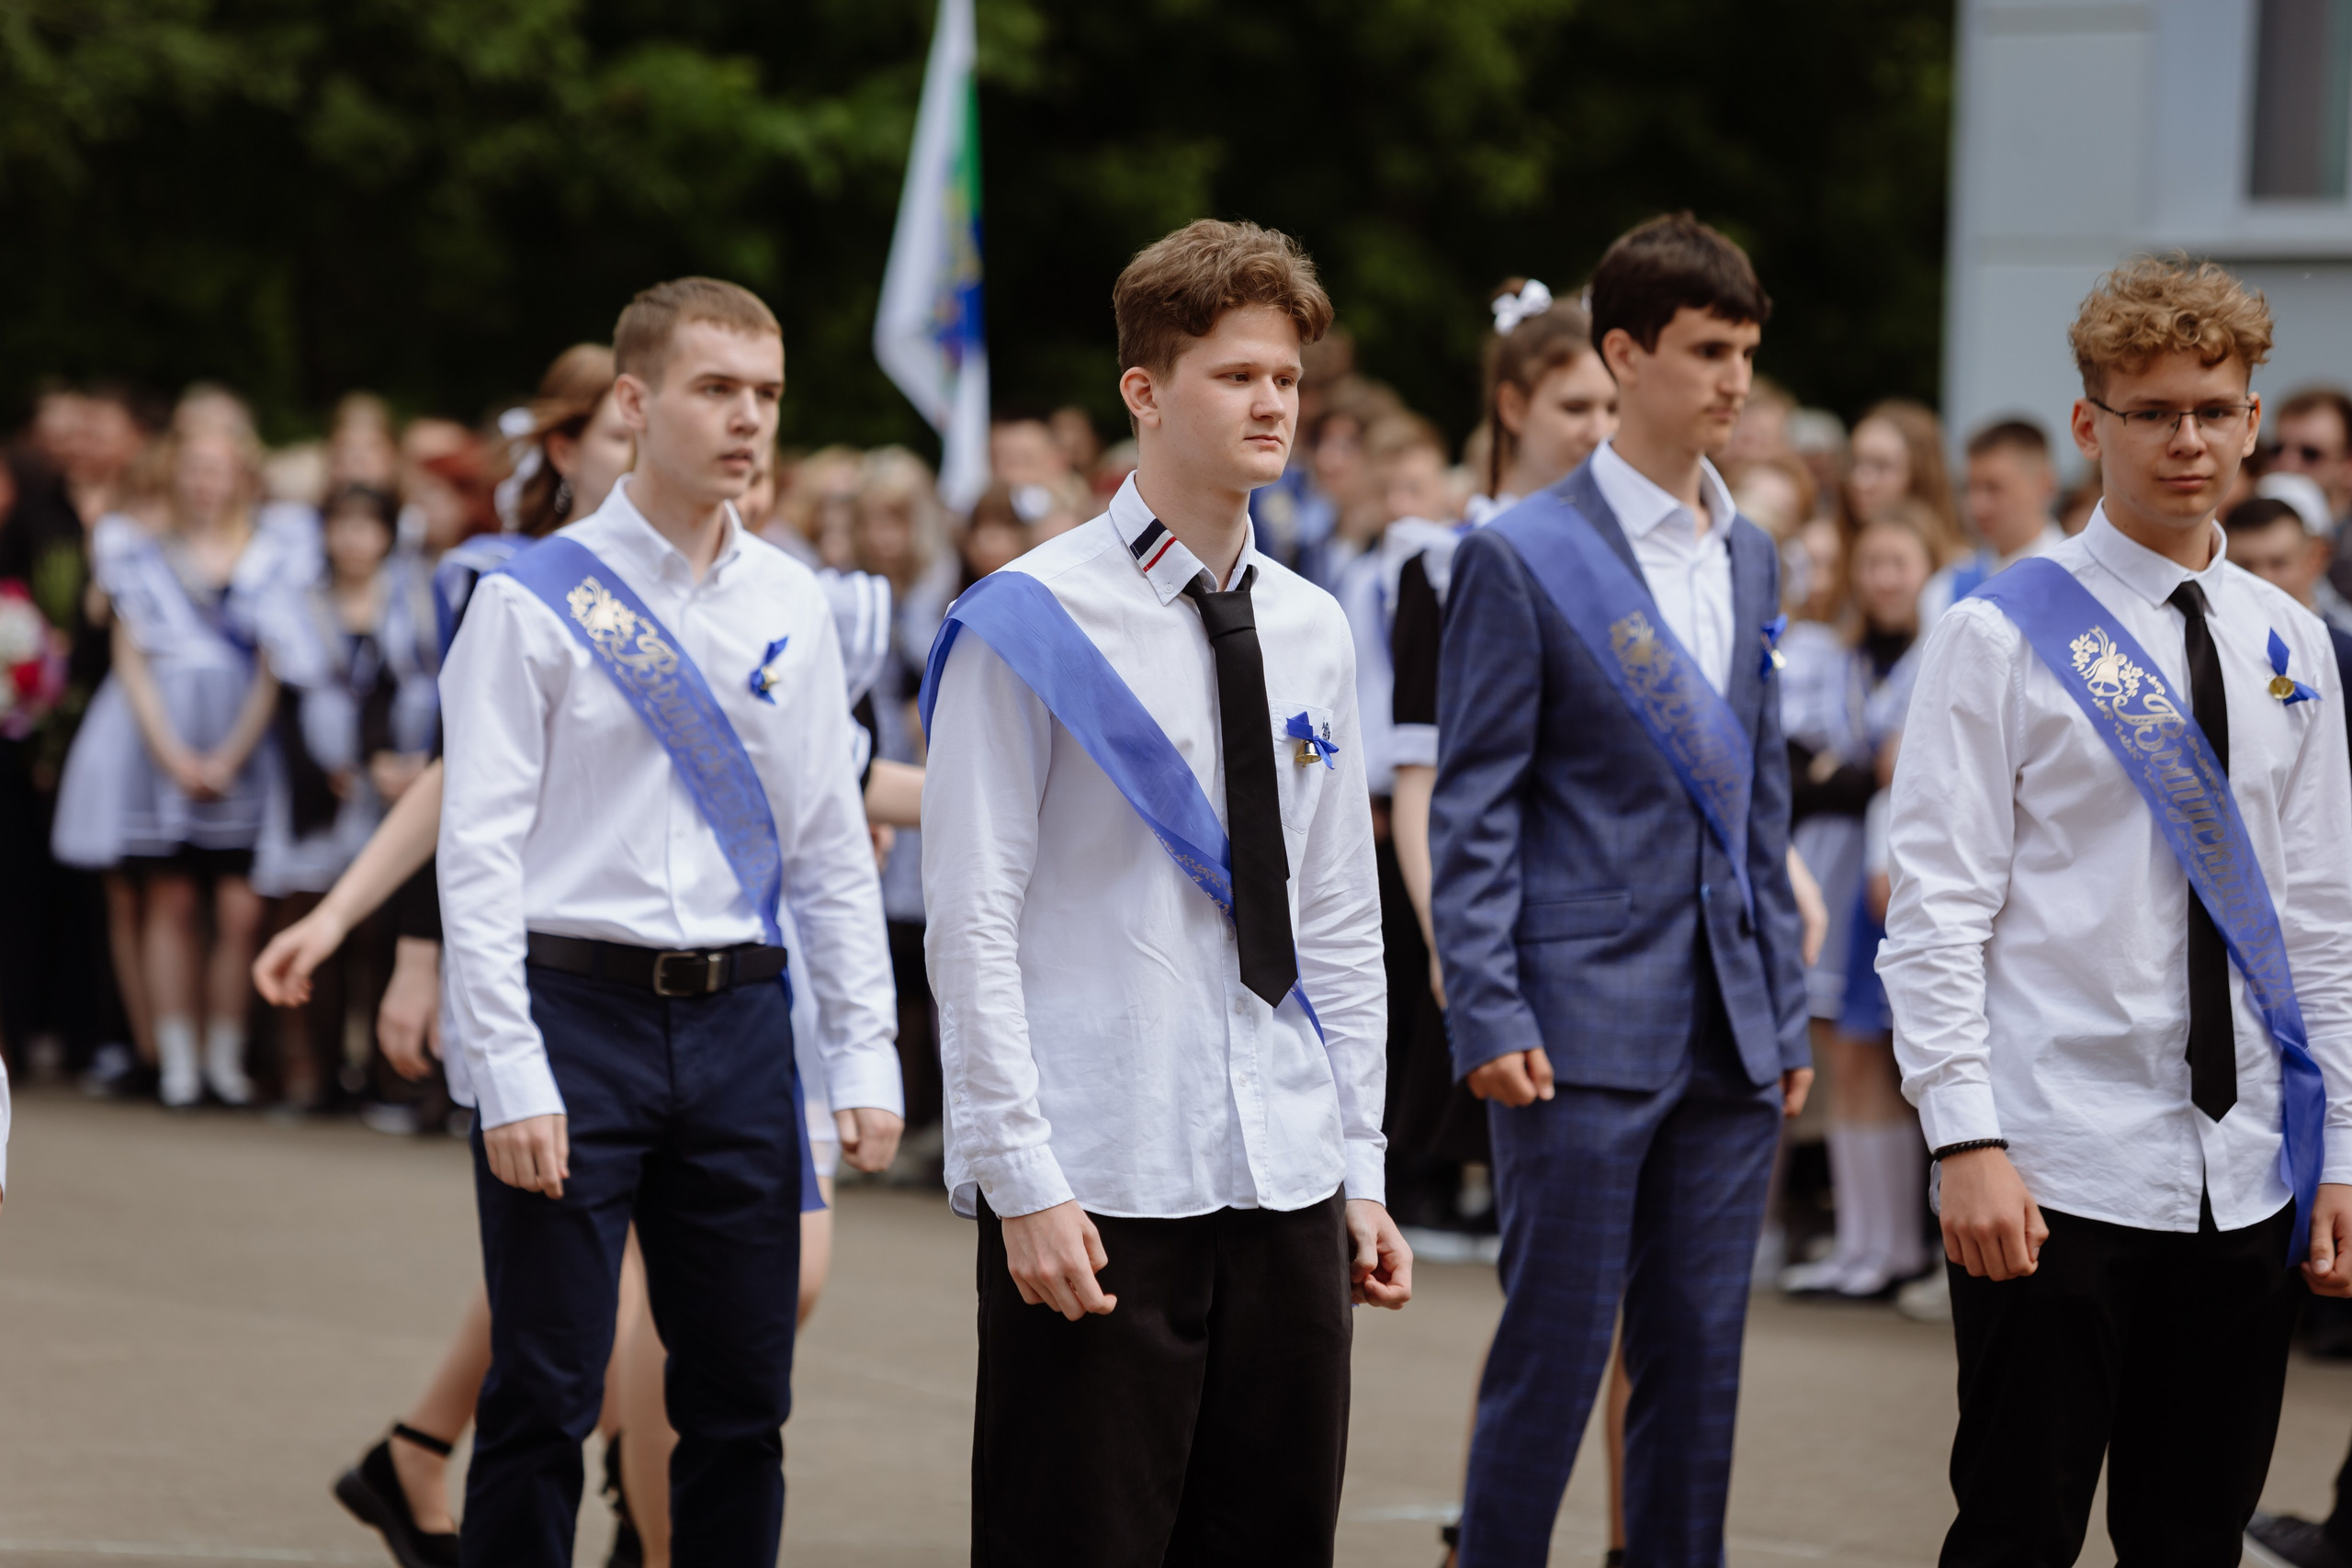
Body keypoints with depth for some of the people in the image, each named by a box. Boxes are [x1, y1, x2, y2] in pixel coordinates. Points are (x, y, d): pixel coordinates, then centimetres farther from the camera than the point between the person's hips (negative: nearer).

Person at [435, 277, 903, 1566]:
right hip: (577, 1009, -5)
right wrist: (511, 1079, -14)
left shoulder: (791, 608, 10)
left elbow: (833, 843, 14)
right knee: (544, 1399, -1)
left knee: (743, 1398, 8)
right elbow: (478, 852, -8)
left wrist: (865, 1053, 7)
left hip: (737, 1014, 5)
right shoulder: (538, 602, -5)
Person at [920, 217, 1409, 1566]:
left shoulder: (1313, 633, 12)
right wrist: (1020, 1179, -14)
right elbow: (975, 925, -8)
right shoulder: (1031, 628, -5)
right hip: (1098, 1195, -6)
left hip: (1286, 1188, 6)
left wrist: (1360, 1166, 12)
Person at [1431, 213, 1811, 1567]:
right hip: (1585, 1027, -6)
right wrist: (1488, 1018, -14)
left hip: (1727, 1038, 6)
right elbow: (1473, 811, -7)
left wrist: (1786, 1008, 14)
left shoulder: (1751, 558, 14)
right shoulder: (1524, 560, -5)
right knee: (1554, 1354, -3)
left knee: (1701, 1356, 8)